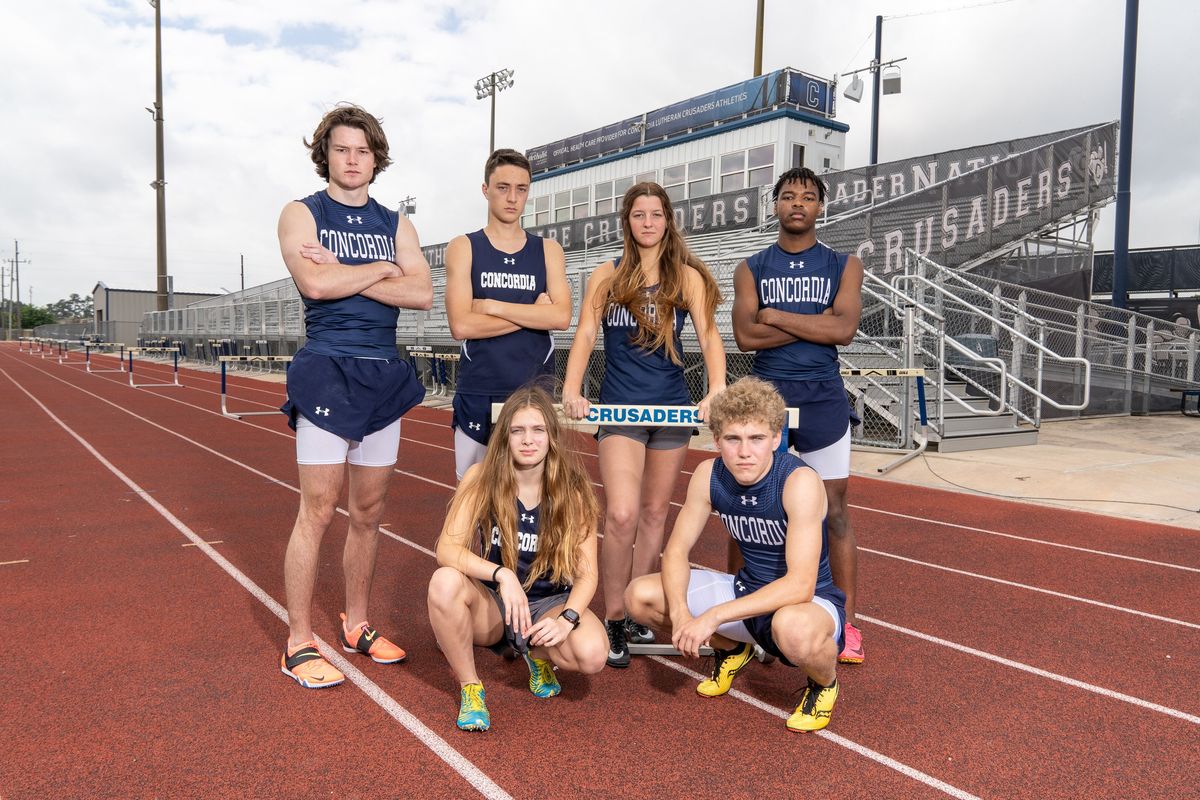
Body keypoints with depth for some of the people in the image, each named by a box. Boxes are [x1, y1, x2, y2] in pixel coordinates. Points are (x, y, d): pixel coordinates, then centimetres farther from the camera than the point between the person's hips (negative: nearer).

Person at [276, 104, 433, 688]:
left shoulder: (395, 225, 15)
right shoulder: (302, 214, 4)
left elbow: (422, 294, -2)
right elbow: (315, 284, -15)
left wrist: (344, 274, -9)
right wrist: (381, 268, -3)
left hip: (384, 376, 4)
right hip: (328, 371, -4)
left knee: (368, 512, 9)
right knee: (318, 510, -6)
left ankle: (355, 627, 23)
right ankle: (298, 645, 5)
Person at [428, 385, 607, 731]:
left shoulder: (572, 490, -11)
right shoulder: (481, 478, -13)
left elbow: (587, 574, -12)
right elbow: (447, 548, -22)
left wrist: (566, 618, -31)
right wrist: (502, 575, -38)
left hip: (548, 603, 0)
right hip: (491, 602, 0)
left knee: (591, 654, -31)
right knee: (445, 582, -33)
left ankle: (537, 654, 7)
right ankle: (469, 687, -9)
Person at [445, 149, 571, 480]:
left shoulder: (548, 250, 9)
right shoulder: (463, 248, 3)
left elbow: (561, 317, -7)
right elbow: (461, 325, -10)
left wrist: (492, 306, -11)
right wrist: (533, 313, -8)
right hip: (478, 395, -1)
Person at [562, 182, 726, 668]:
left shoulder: (687, 276, 2)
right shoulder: (607, 275, 3)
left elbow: (709, 335, -10)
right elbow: (585, 335, -5)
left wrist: (717, 389, -28)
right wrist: (571, 390, -21)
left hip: (672, 407, 2)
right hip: (620, 408, -1)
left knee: (654, 513, 10)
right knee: (621, 514, -14)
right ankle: (613, 620, 3)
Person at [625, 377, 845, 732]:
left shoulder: (800, 481, -28)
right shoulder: (709, 475, -12)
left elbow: (800, 586, -33)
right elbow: (676, 550, -6)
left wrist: (713, 616, -35)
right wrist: (679, 611, -26)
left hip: (812, 602, -5)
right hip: (747, 591, 5)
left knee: (792, 627, -43)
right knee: (640, 597, -9)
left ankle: (825, 682, -3)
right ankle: (731, 649, 19)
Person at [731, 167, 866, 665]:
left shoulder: (843, 266, 7)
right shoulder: (751, 268, 8)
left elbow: (844, 329, -10)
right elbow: (745, 335, -7)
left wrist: (775, 315, -9)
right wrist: (815, 322, -9)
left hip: (822, 399, 0)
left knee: (835, 511, 3)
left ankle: (846, 623, 14)